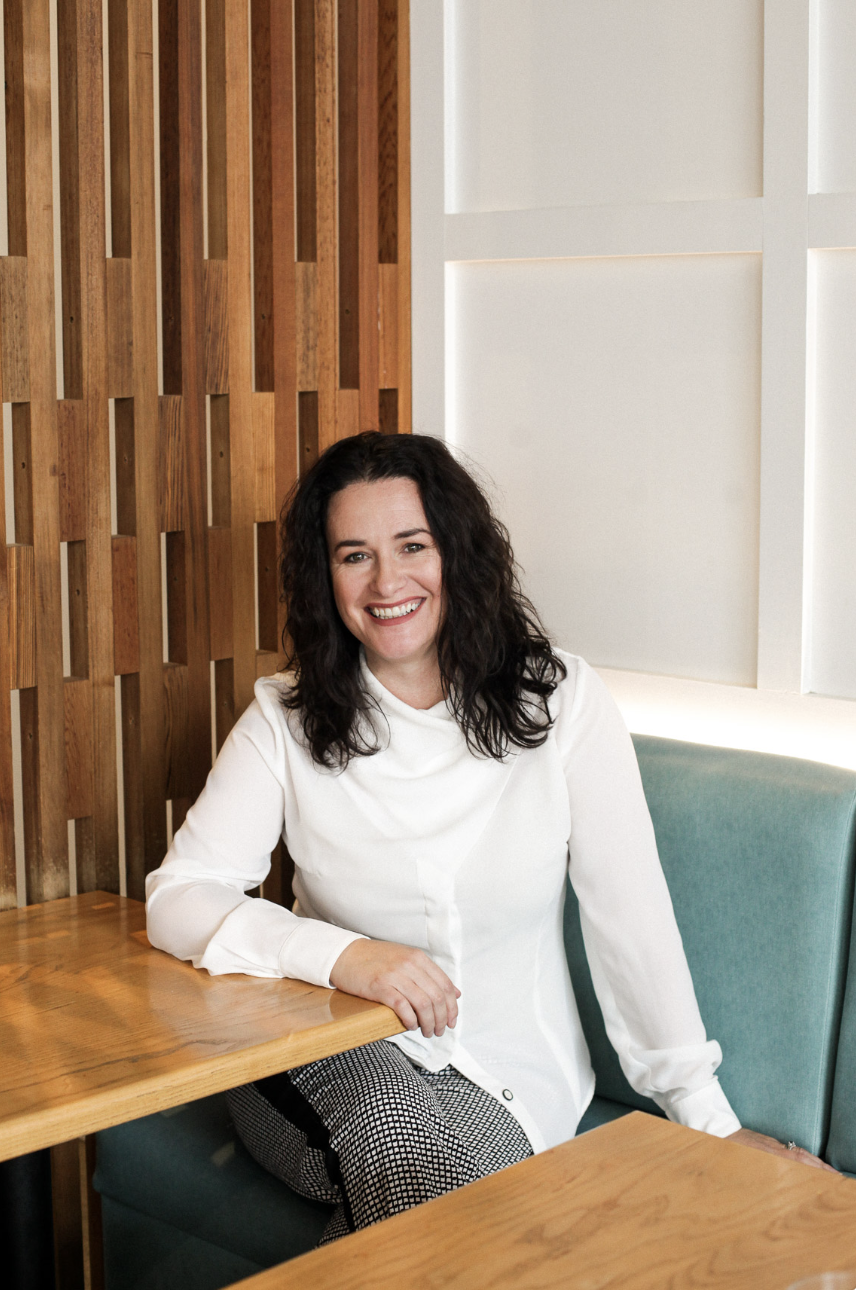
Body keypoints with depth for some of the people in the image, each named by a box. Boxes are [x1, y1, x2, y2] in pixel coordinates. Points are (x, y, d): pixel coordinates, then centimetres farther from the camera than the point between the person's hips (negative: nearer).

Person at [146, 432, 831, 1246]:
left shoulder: (563, 704, -4)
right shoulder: (287, 720, -2)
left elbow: (631, 919, -4)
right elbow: (177, 898, -8)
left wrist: (708, 1119, -6)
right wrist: (342, 955, -24)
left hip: (507, 1079, 0)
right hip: (328, 1058, 0)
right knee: (399, 1139, -33)